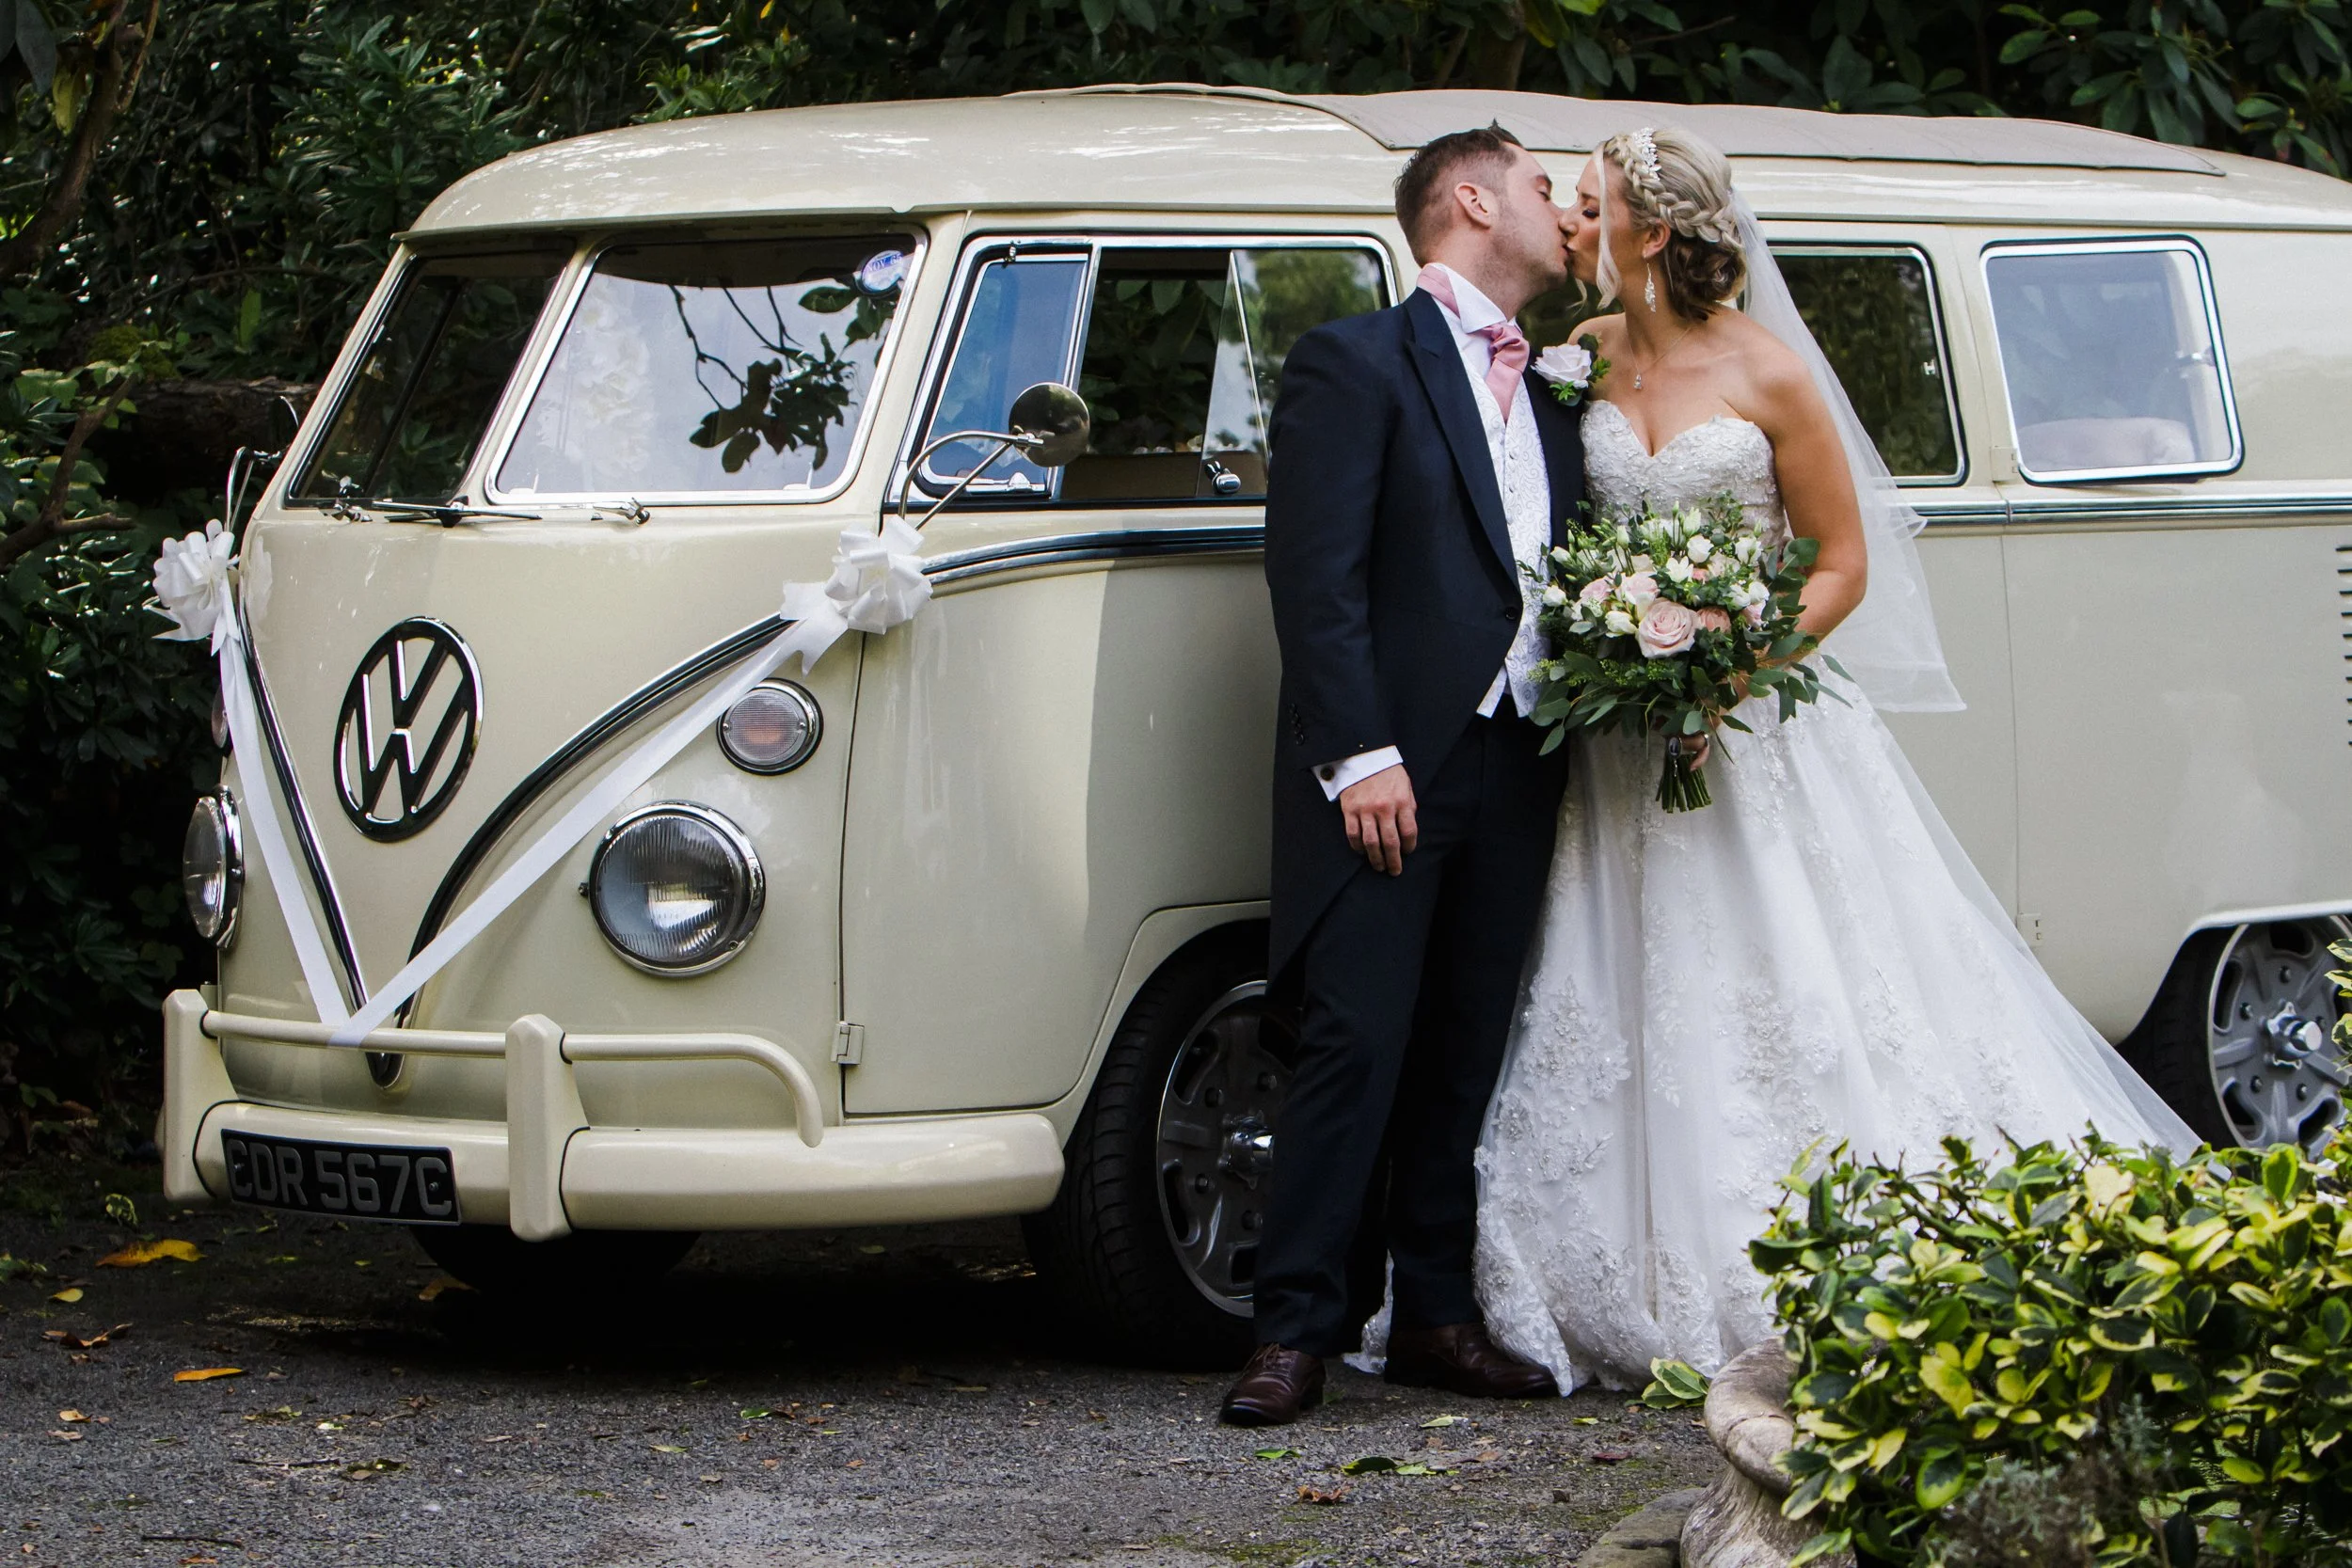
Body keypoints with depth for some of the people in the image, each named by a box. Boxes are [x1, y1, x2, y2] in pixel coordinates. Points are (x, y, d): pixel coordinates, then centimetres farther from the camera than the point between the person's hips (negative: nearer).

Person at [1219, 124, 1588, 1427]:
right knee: (1357, 1048, -10)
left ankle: (1437, 1318, 14)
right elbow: (1315, 575, -11)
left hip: (1514, 770, 7)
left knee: (1468, 1058, 8)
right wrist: (1361, 756, -18)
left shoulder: (1551, 400, 20)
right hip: (1390, 770, -7)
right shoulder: (1354, 363, -3)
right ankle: (1294, 1329, -8)